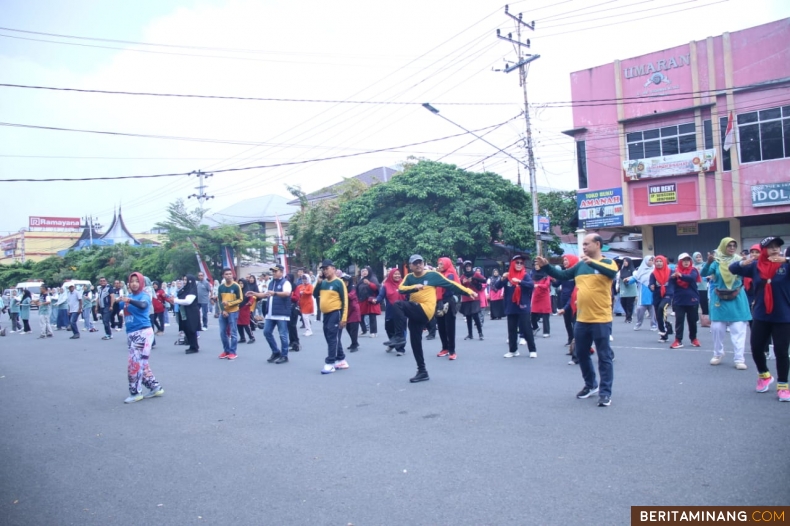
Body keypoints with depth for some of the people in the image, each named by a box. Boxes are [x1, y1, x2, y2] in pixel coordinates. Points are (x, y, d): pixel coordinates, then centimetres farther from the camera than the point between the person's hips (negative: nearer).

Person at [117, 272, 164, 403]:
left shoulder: (144, 296, -7)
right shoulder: (128, 296, 11)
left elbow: (143, 305, -29)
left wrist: (130, 300, -45)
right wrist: (117, 302, -14)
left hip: (143, 333, -7)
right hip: (131, 333, 7)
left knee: (135, 363, -7)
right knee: (141, 363, 13)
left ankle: (135, 393, 4)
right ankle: (155, 387, 22)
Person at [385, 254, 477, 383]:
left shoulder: (432, 274, 0)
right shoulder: (409, 277, 12)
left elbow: (451, 284, 1)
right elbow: (401, 289, -4)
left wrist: (468, 292, -3)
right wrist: (414, 287, -21)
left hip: (425, 311, -6)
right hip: (416, 312, 6)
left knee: (398, 305, -26)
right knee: (415, 342, 9)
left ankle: (399, 337, -22)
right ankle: (422, 372, 20)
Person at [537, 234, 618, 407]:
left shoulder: (608, 262, -5)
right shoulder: (580, 265, 9)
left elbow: (612, 272, -27)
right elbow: (561, 275, 10)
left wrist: (592, 262, -38)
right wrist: (546, 266, -3)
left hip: (601, 320, -6)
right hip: (582, 319, 6)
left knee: (604, 356, 2)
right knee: (581, 354, 15)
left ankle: (605, 392, 10)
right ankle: (591, 385, 33)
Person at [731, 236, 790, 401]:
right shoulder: (756, 266, 2)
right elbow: (732, 269, 2)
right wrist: (743, 262, -20)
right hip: (761, 316, 3)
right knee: (756, 348, 8)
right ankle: (764, 376, 34)